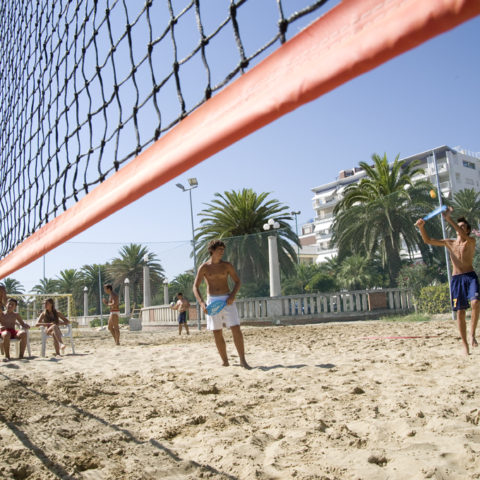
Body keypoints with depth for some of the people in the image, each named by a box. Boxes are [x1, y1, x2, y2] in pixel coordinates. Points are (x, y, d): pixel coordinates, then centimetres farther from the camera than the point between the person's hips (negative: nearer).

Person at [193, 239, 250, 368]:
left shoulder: (227, 265, 5)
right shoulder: (204, 268, 1)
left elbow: (237, 281, 9)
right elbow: (195, 287, -1)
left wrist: (233, 295, -9)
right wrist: (201, 302, -17)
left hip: (227, 300, 0)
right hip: (212, 301, 0)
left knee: (236, 329, -10)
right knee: (217, 333, 3)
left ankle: (242, 360, -4)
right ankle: (225, 361, 15)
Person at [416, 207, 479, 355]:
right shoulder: (449, 243, 12)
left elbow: (464, 236, -21)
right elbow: (428, 240, 7)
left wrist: (450, 220, -31)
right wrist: (421, 227, -11)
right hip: (456, 278, 2)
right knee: (460, 312, 0)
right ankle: (465, 345, 7)